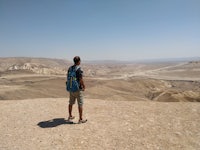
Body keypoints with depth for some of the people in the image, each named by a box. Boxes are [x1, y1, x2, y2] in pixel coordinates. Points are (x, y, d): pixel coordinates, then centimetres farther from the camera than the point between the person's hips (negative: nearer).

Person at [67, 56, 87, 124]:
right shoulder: (79, 69, -17)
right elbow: (81, 80, -20)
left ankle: (70, 116, 30)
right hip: (78, 89, -7)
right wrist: (84, 86, -3)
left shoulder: (70, 68, 6)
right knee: (80, 104, 1)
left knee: (71, 103, 18)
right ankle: (80, 119, 7)